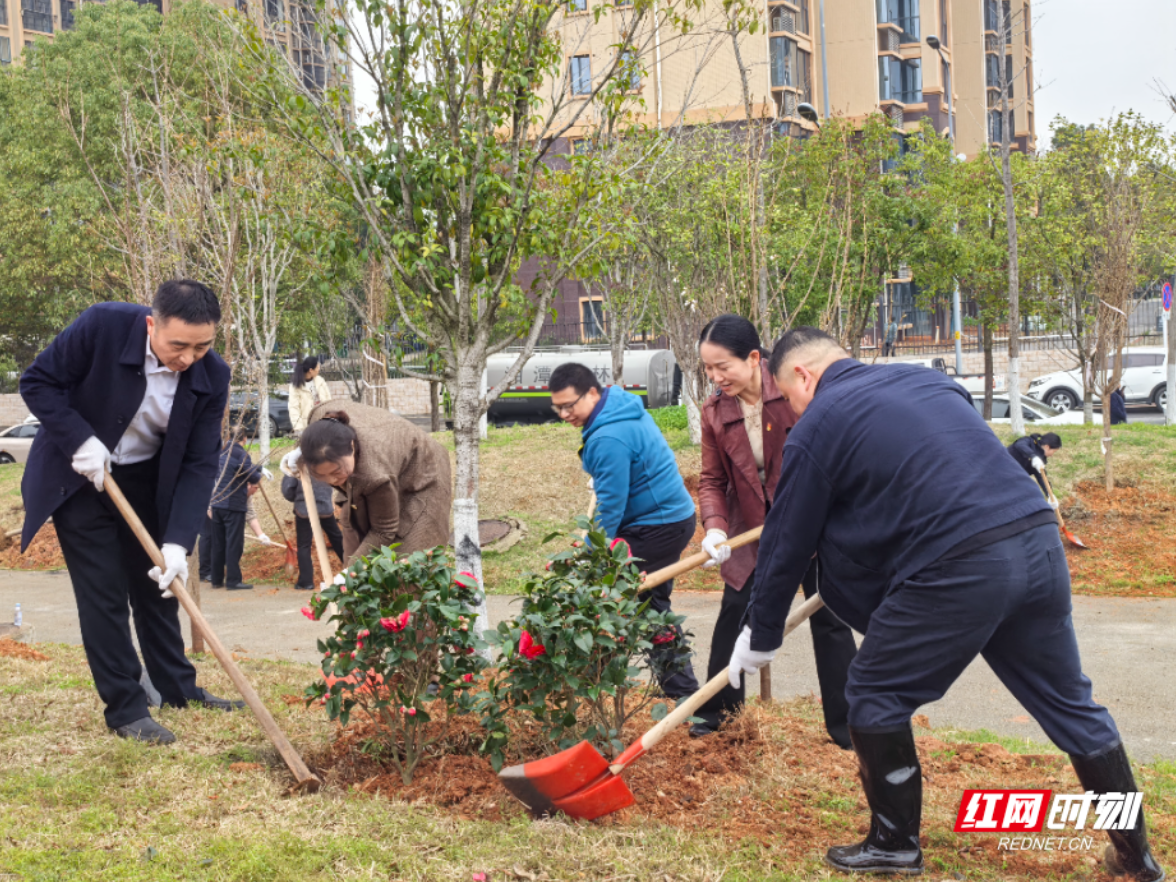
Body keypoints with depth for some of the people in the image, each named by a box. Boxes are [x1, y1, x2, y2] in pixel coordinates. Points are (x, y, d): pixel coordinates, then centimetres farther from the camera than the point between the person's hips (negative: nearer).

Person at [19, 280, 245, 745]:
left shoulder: (212, 376, -19)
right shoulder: (102, 325, -28)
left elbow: (199, 463, -15)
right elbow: (38, 383, -16)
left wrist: (178, 542, -23)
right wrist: (81, 441, -27)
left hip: (146, 480, 3)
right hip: (79, 476, -3)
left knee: (158, 584, 12)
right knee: (103, 593, -4)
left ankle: (178, 688, 28)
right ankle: (125, 708, 5)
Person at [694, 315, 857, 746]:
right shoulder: (714, 411, -7)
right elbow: (712, 479, -3)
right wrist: (714, 526, -21)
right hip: (753, 528, 3)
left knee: (829, 618, 3)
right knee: (733, 614, 7)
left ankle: (847, 724, 14)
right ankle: (716, 708, 26)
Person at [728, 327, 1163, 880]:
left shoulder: (816, 427, 3)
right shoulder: (924, 379, 22)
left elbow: (786, 544, 8)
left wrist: (761, 639, 22)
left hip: (957, 570, -7)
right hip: (1040, 540, 7)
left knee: (876, 696, 12)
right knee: (1069, 703, 19)